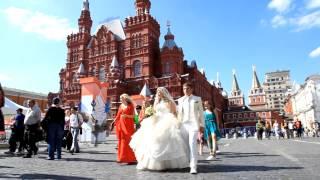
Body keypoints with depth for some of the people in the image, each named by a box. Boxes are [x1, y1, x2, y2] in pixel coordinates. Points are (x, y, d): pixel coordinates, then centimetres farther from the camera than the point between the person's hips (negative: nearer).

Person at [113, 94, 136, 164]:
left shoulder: (130, 106, -2)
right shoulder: (121, 106, 12)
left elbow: (133, 116, -5)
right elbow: (118, 115, 12)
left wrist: (126, 115, -20)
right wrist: (114, 122, 5)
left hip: (128, 125, -5)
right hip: (121, 124, 5)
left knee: (128, 141, -5)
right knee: (121, 141, 5)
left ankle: (130, 158, 3)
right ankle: (121, 157, 13)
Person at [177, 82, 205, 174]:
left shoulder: (197, 99, 7)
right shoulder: (180, 100, 11)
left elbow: (201, 112, 7)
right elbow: (179, 113, 10)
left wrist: (202, 125, 2)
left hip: (194, 124, -3)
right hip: (183, 125, 3)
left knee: (192, 144, -14)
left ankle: (193, 167, -13)